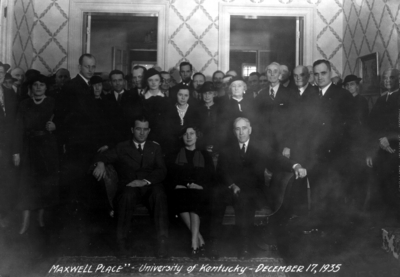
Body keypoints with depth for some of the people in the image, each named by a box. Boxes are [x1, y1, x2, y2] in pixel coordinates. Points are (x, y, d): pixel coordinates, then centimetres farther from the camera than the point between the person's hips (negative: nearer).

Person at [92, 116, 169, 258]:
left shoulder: (155, 148, 20)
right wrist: (100, 164, -22)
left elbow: (162, 171, 7)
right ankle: (122, 241, -24)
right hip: (129, 187, 0)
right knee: (127, 196, -36)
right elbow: (104, 157, 4)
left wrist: (145, 181, -13)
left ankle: (162, 241, -31)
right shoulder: (122, 148, 19)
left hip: (150, 186, 1)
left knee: (159, 194, -34)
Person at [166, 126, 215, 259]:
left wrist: (200, 186, -7)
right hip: (180, 191, 1)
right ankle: (200, 241, -25)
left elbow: (211, 179, 11)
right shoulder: (175, 156, 18)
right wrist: (184, 185, -7)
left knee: (195, 199, -32)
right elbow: (170, 178, 8)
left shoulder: (205, 156, 18)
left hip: (199, 193, 0)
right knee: (180, 198, -31)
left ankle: (194, 244, -32)